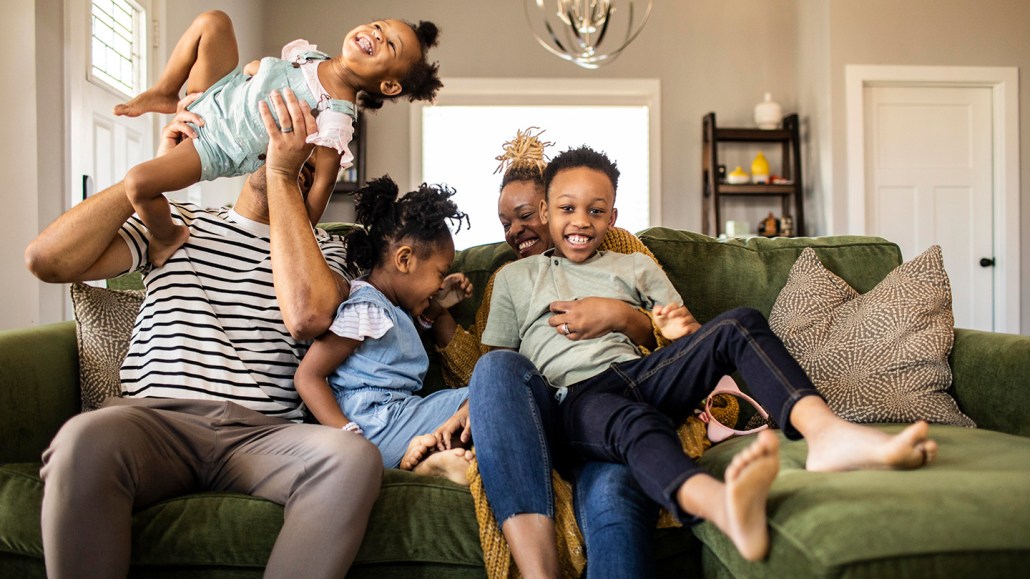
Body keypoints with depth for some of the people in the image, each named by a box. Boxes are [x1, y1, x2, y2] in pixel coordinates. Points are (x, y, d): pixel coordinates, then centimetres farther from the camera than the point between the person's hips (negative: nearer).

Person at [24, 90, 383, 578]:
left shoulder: (322, 247, 17)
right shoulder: (174, 224, 20)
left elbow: (307, 316, -9)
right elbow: (47, 260, 5)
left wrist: (282, 175, -4)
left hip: (261, 433, 0)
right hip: (155, 418, 0)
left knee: (353, 457, -33)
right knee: (87, 439, -36)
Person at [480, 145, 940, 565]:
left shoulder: (636, 268, 26)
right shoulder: (514, 278, 22)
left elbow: (687, 340, 20)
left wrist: (683, 331, -5)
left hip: (642, 373, 4)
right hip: (574, 397, -3)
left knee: (739, 323, -22)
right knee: (636, 425, -40)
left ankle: (825, 431, -46)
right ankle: (723, 503, -73)